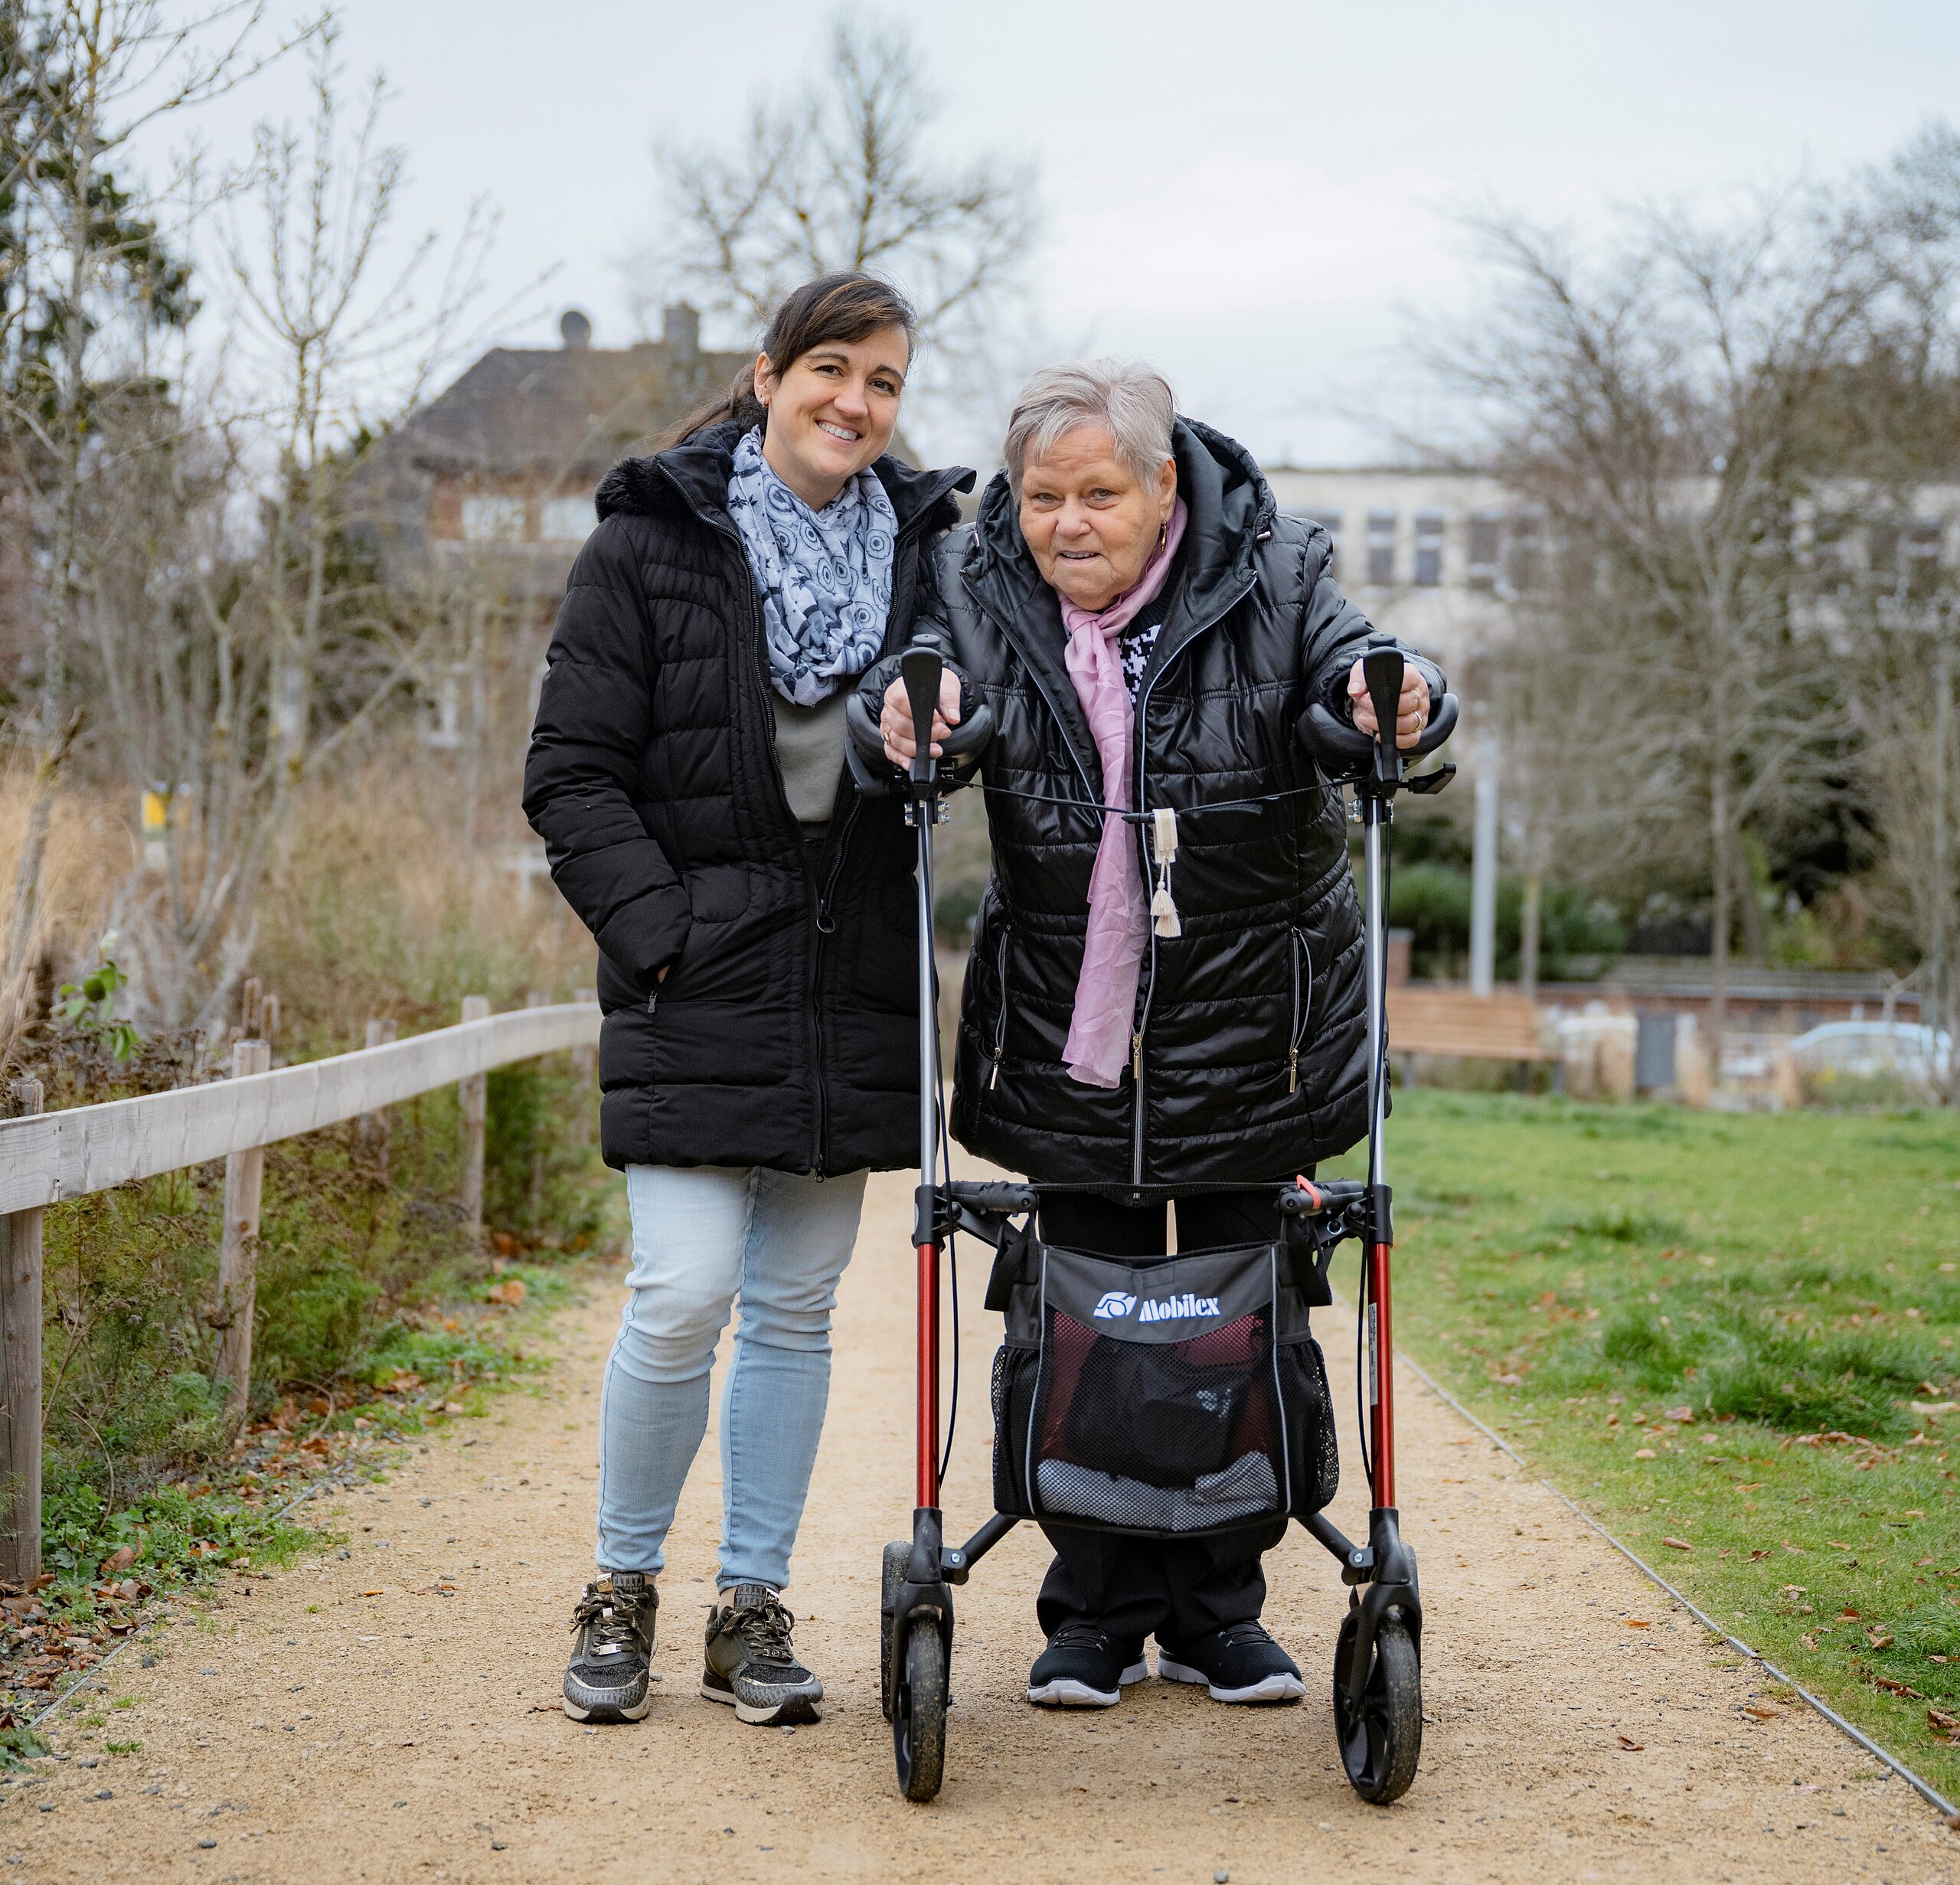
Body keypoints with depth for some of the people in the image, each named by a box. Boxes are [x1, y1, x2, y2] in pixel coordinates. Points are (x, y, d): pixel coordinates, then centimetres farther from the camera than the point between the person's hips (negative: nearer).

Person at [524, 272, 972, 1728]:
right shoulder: (650, 542, -1)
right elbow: (573, 774, -3)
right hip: (697, 987, -3)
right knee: (684, 1297, -10)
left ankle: (754, 1608, 18)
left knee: (796, 1310, 8)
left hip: (853, 994, 4)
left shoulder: (921, 548, 9)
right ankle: (623, 1593, 11)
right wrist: (659, 930, -12)